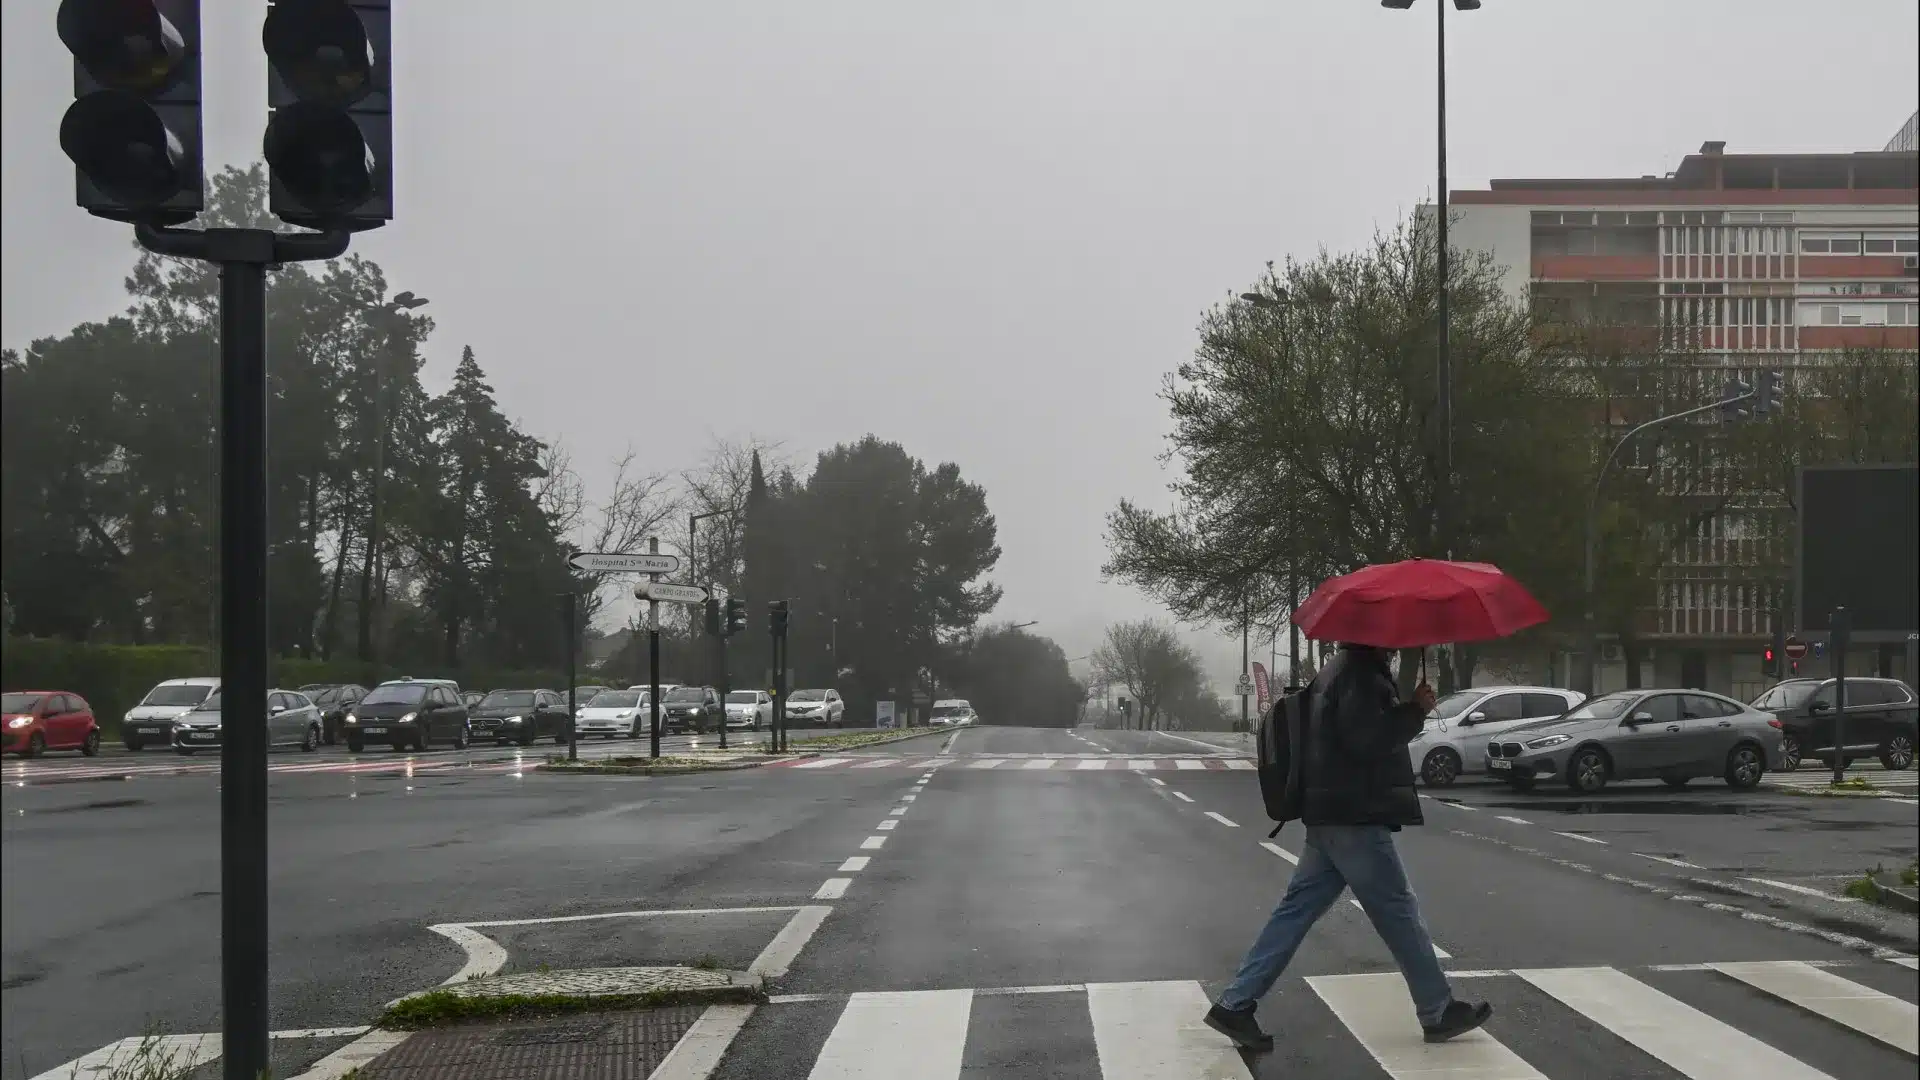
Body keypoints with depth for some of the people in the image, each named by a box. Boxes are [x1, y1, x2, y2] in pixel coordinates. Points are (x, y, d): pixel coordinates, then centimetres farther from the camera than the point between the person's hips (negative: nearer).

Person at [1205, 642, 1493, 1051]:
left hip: (1330, 816, 10)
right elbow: (1367, 738, -24)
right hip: (1355, 817, -10)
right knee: (1399, 912, 1)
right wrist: (1416, 709, -15)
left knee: (1297, 909, 7)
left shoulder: (1337, 671, 19)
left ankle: (1235, 1004, 4)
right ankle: (1439, 1012, 12)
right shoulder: (1360, 673, -14)